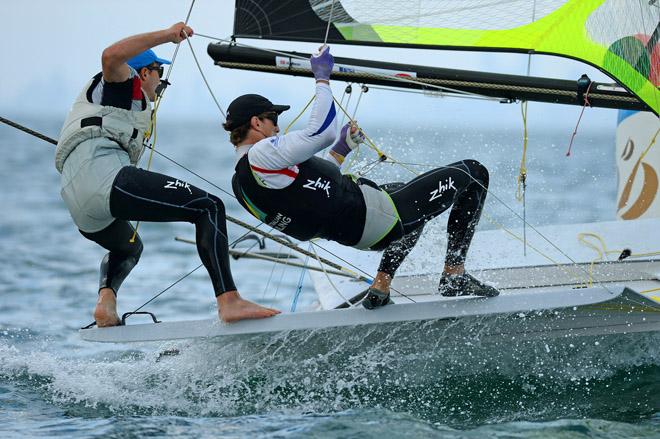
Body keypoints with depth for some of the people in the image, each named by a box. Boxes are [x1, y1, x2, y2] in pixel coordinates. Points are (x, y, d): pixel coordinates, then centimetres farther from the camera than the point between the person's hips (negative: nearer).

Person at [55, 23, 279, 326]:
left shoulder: (97, 96, 40)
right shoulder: (126, 85, 14)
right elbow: (111, 56, -10)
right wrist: (167, 34, -7)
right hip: (103, 174, -9)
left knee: (129, 247, 38)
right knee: (209, 207, -12)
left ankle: (106, 299, 6)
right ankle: (229, 301, -30)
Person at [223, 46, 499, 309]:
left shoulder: (240, 184, 11)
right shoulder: (261, 154, -20)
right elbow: (322, 132, -22)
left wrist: (342, 150, 21)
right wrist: (322, 78, -10)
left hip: (355, 235, 10)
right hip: (376, 219, -10)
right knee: (472, 174, 3)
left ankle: (380, 286, 23)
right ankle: (454, 274, 5)